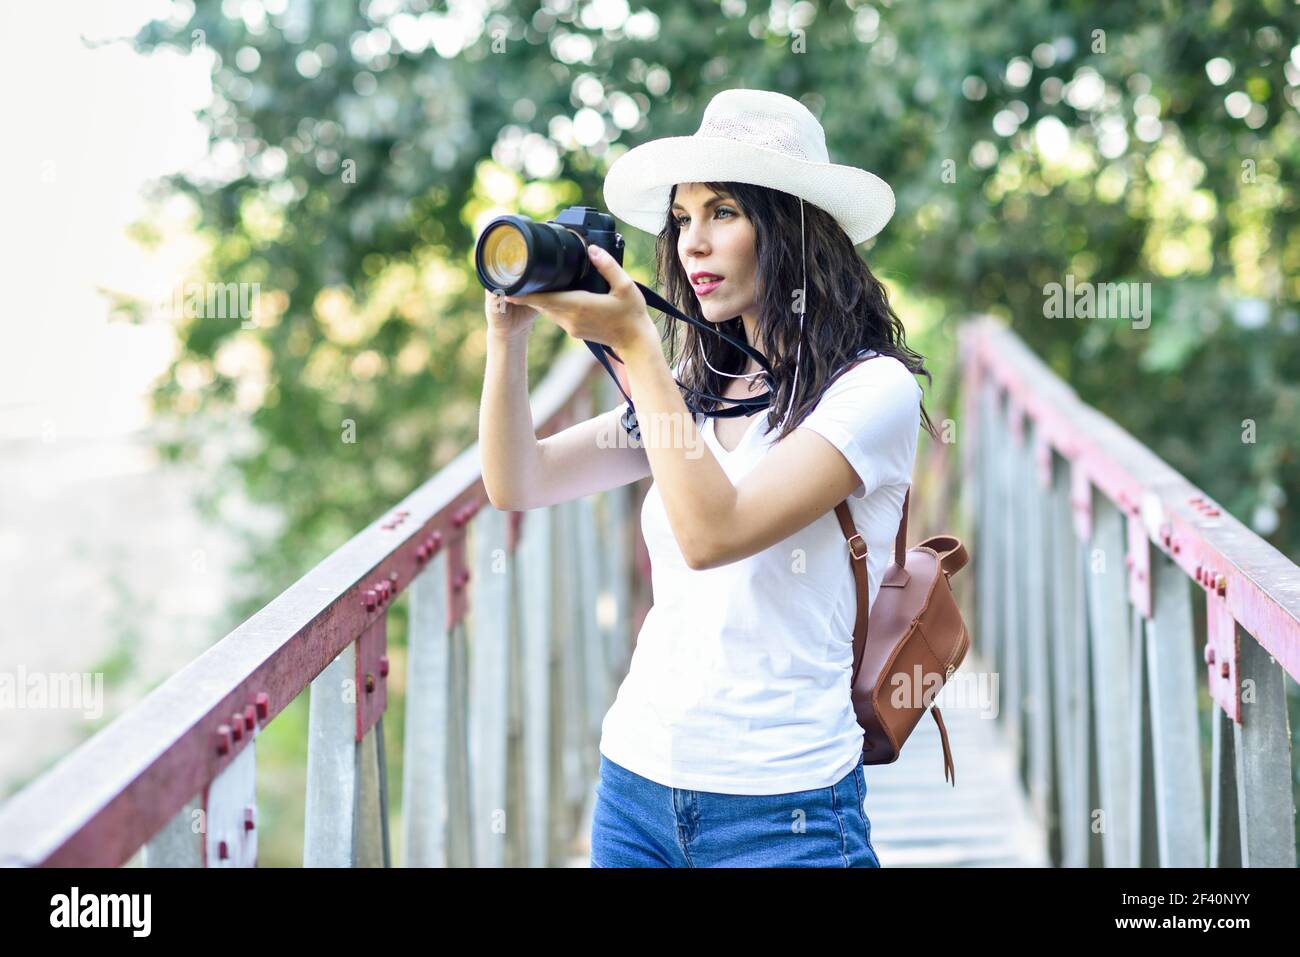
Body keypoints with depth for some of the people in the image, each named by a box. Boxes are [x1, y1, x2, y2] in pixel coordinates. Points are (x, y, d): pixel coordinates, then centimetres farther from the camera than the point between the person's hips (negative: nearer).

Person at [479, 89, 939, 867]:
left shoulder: (872, 388, -10)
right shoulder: (694, 387, 10)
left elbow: (713, 533, -22)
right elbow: (518, 483, 5)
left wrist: (635, 344, -21)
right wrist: (509, 334, -9)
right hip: (636, 777, 6)